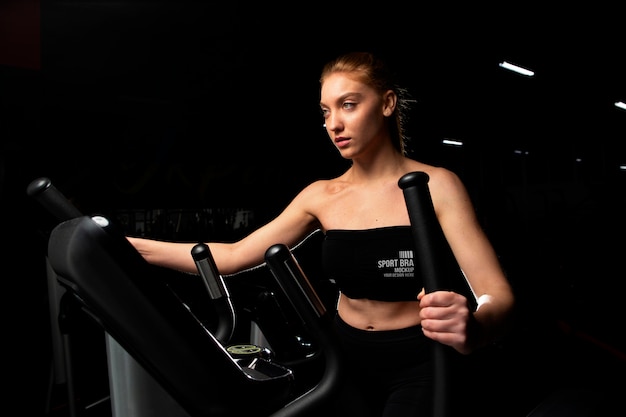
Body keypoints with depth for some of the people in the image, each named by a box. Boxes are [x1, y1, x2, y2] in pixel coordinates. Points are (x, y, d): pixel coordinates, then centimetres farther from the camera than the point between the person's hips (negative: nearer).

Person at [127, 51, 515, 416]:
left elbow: (497, 294, -21)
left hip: (415, 366, -3)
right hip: (346, 356, 4)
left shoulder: (435, 186, -15)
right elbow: (233, 256, -3)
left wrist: (472, 328, -44)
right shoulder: (322, 197, -3)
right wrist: (133, 245, -9)